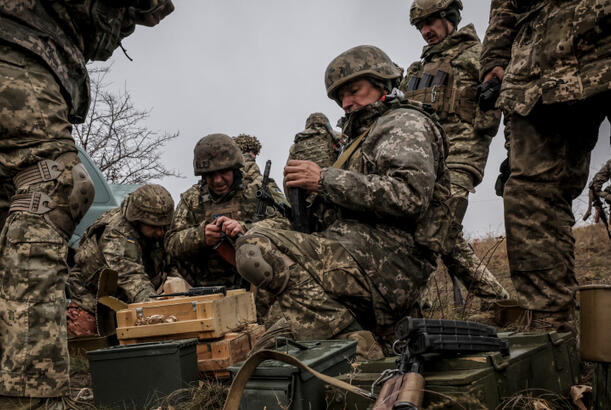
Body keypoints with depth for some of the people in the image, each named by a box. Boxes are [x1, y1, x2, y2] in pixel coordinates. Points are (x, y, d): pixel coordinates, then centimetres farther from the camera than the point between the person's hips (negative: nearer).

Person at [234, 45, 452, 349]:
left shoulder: (406, 124, 4)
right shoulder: (364, 136, 32)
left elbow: (409, 194, -17)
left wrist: (325, 180, -13)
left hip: (385, 258, -10)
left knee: (256, 250, -24)